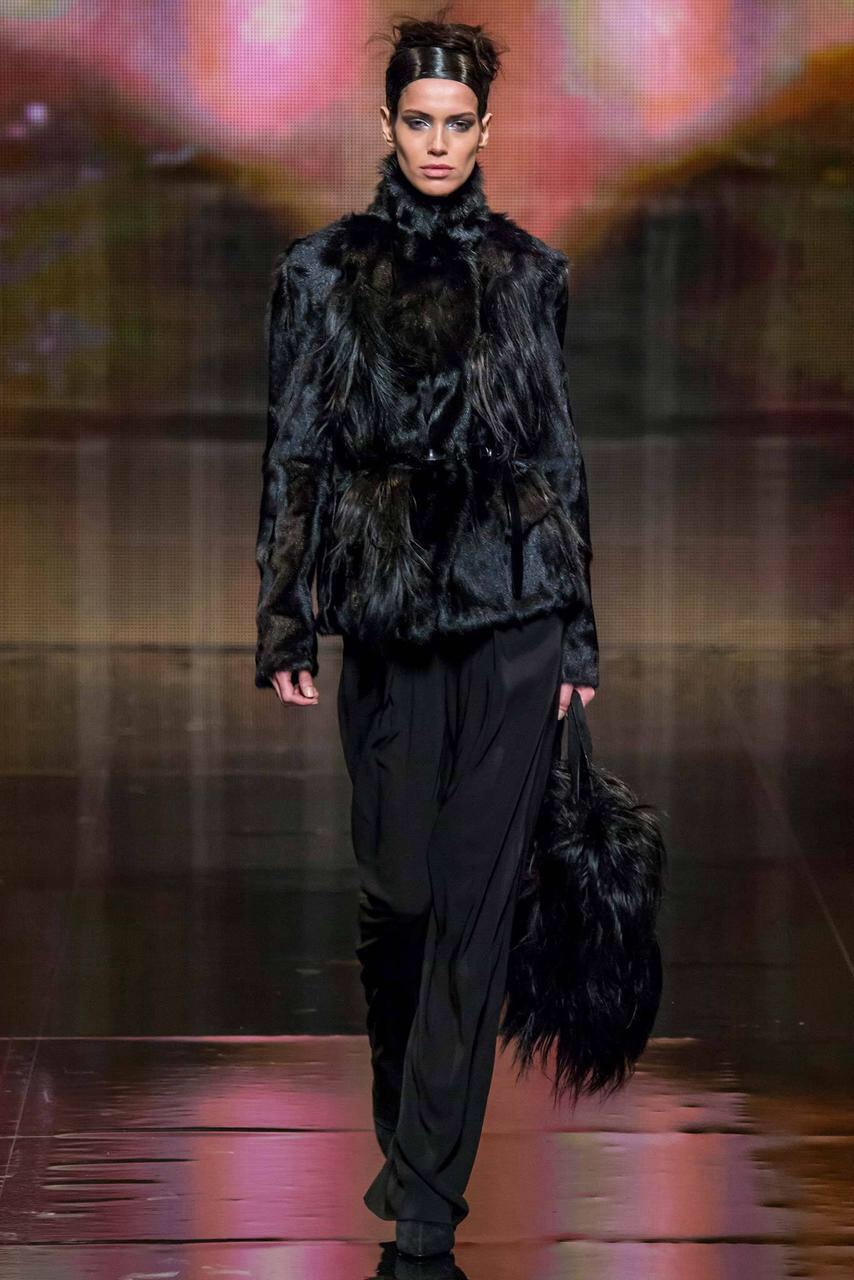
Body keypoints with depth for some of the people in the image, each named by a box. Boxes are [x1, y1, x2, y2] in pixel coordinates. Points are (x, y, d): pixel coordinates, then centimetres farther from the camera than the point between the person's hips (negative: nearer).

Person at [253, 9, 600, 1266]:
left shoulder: (529, 275, 7)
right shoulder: (325, 273, 4)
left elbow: (560, 454, 10)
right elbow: (294, 453, 4)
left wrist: (579, 629, 7)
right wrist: (284, 622, -1)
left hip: (515, 617, 0)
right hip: (387, 618, 0)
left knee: (478, 896, -4)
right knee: (398, 881, 2)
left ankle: (426, 1192, -2)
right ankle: (407, 1120, 30)